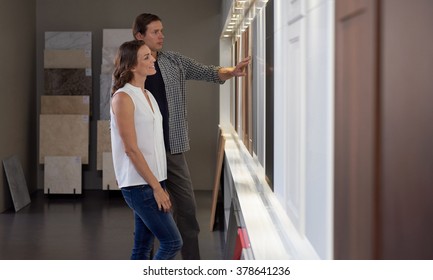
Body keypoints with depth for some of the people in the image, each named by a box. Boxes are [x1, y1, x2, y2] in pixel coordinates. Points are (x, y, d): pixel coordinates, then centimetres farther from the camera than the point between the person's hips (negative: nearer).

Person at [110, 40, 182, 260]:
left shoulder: (147, 95, 14)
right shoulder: (123, 97, -12)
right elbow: (131, 149, -16)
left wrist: (159, 185, 13)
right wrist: (156, 187, -15)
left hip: (153, 181, 8)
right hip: (139, 184, -8)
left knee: (143, 249, 11)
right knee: (172, 242, -8)